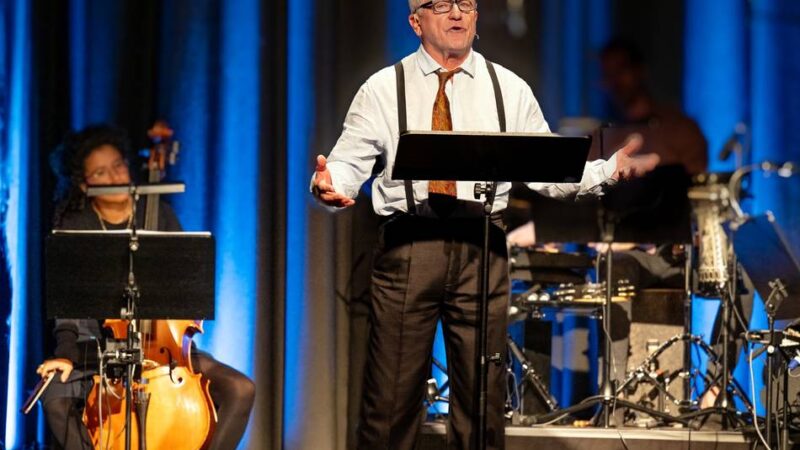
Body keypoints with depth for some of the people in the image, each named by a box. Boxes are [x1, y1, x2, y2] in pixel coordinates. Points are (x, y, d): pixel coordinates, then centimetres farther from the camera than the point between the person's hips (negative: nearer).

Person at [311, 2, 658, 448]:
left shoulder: (510, 89, 11)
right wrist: (330, 184, -21)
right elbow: (351, 162, 3)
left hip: (481, 248, 2)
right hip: (407, 246, -2)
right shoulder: (384, 88, 6)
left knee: (482, 394, 3)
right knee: (392, 392, -3)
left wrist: (609, 171, -6)